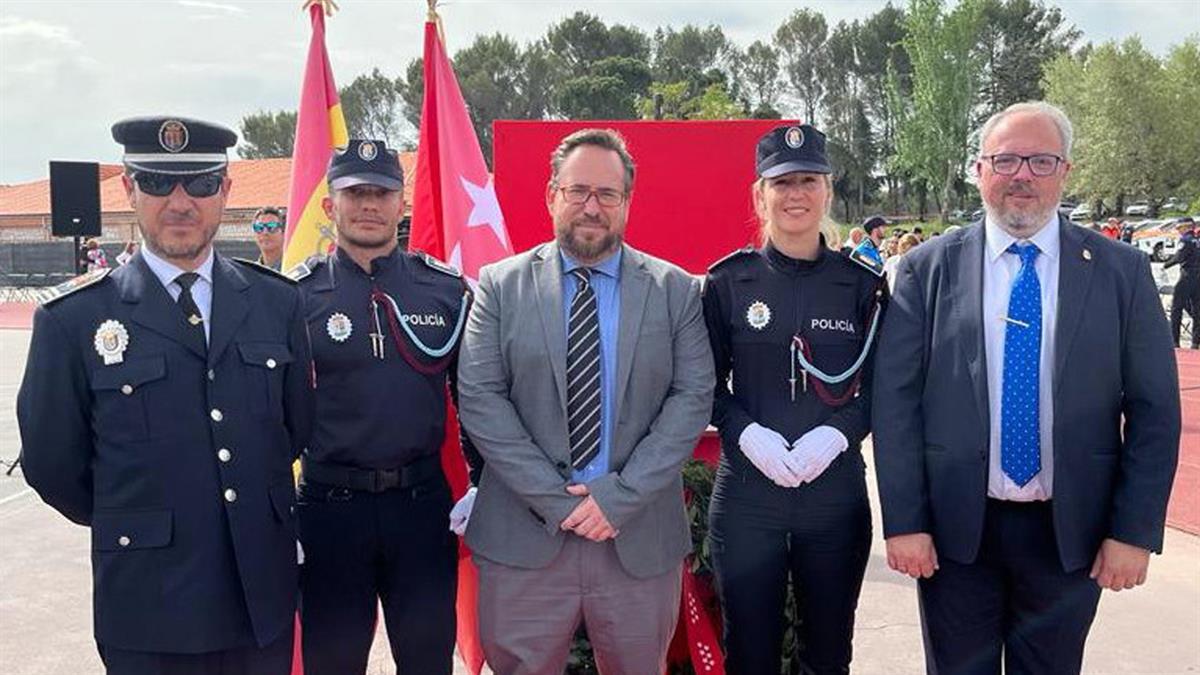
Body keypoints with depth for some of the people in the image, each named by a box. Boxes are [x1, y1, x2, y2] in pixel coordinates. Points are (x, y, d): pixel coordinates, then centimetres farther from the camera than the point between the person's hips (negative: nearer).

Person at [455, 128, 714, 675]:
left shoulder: (676, 290, 3)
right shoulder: (500, 286, 2)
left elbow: (694, 397, -3)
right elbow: (479, 399, -4)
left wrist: (620, 495, -12)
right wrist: (553, 499, -11)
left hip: (641, 537, 1)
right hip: (524, 534, 0)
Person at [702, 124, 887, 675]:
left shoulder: (863, 284, 1)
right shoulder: (727, 281, -1)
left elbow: (881, 386, 4)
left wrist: (839, 431, -14)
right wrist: (744, 432, -15)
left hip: (836, 491, 1)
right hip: (746, 494, -1)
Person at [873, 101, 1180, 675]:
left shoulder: (1121, 272, 0)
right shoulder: (927, 269, -3)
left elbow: (1153, 410, 0)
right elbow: (895, 400, -5)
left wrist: (1134, 531, -5)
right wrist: (904, 522, -9)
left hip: (1071, 533, 1)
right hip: (954, 527, 0)